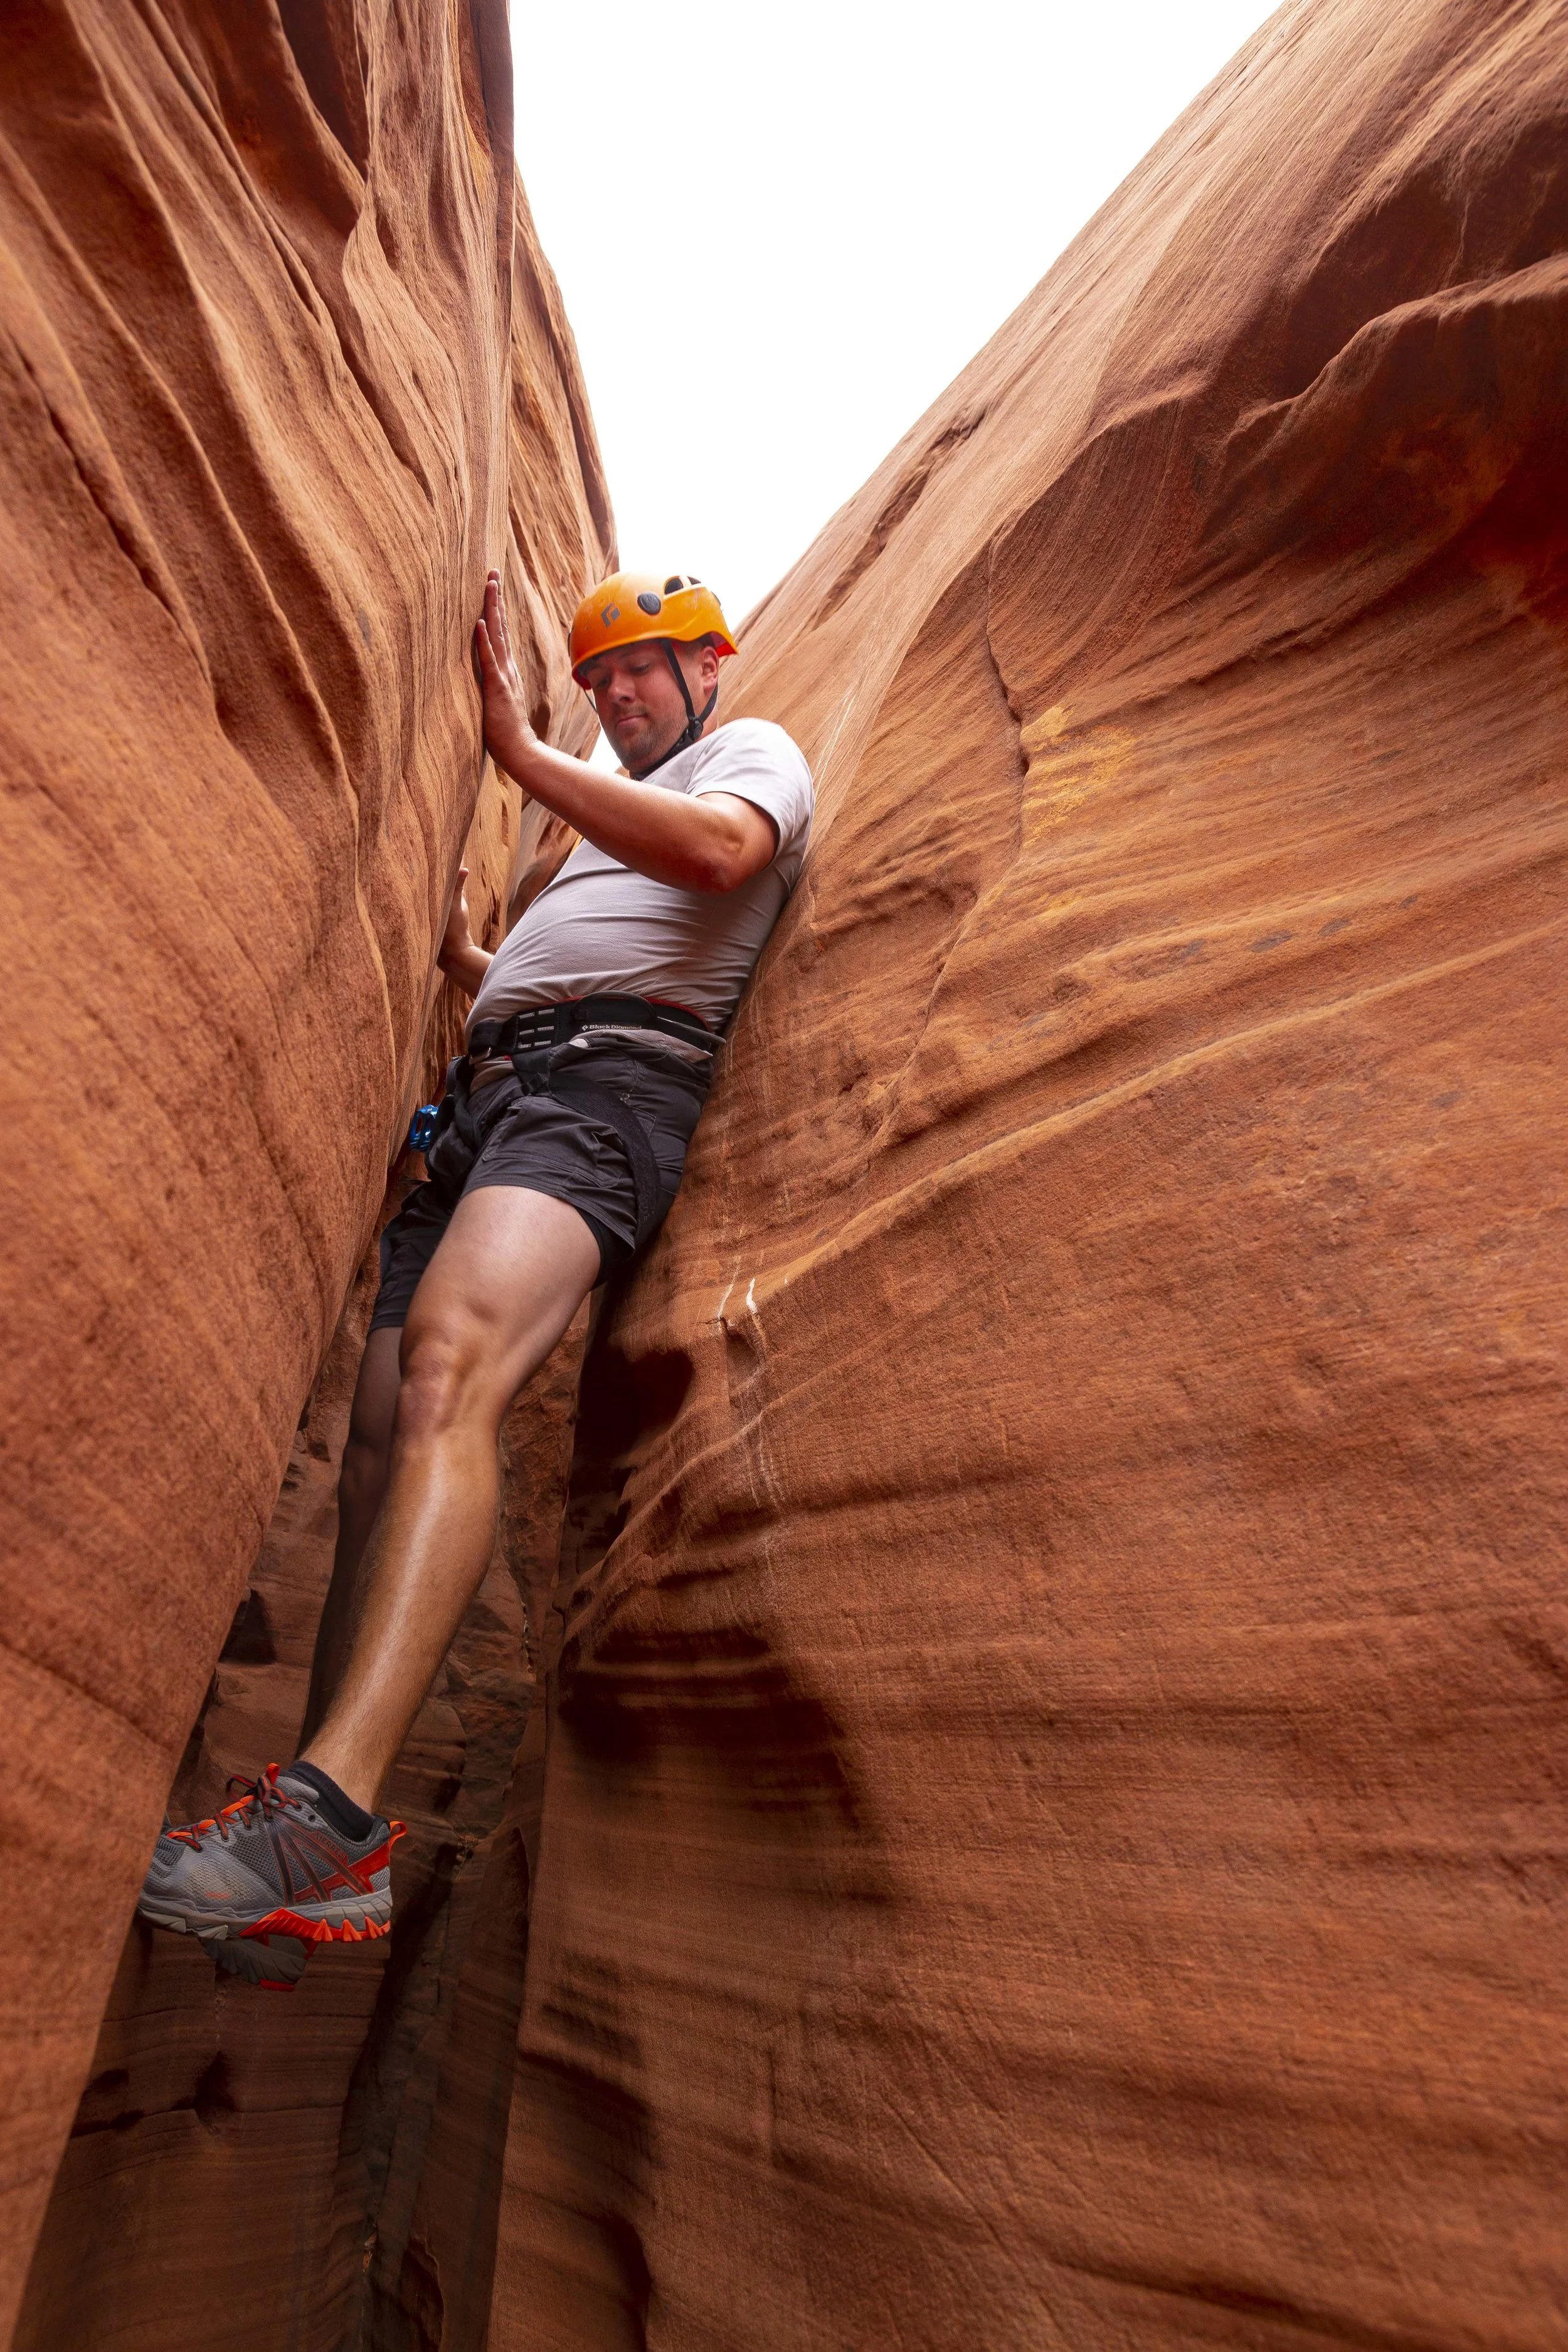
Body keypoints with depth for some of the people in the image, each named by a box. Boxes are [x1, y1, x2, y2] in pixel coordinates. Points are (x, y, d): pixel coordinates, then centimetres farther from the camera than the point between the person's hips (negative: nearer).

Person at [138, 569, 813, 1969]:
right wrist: (460, 956, 24)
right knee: (383, 1446, -7)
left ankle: (330, 1803, -39)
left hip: (611, 1080, -8)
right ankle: (337, 1864, -6)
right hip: (485, 1094, 8)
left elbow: (718, 850, -10)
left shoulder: (755, 750, 18)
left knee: (450, 1363, -34)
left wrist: (521, 751, -5)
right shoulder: (610, 813, 42)